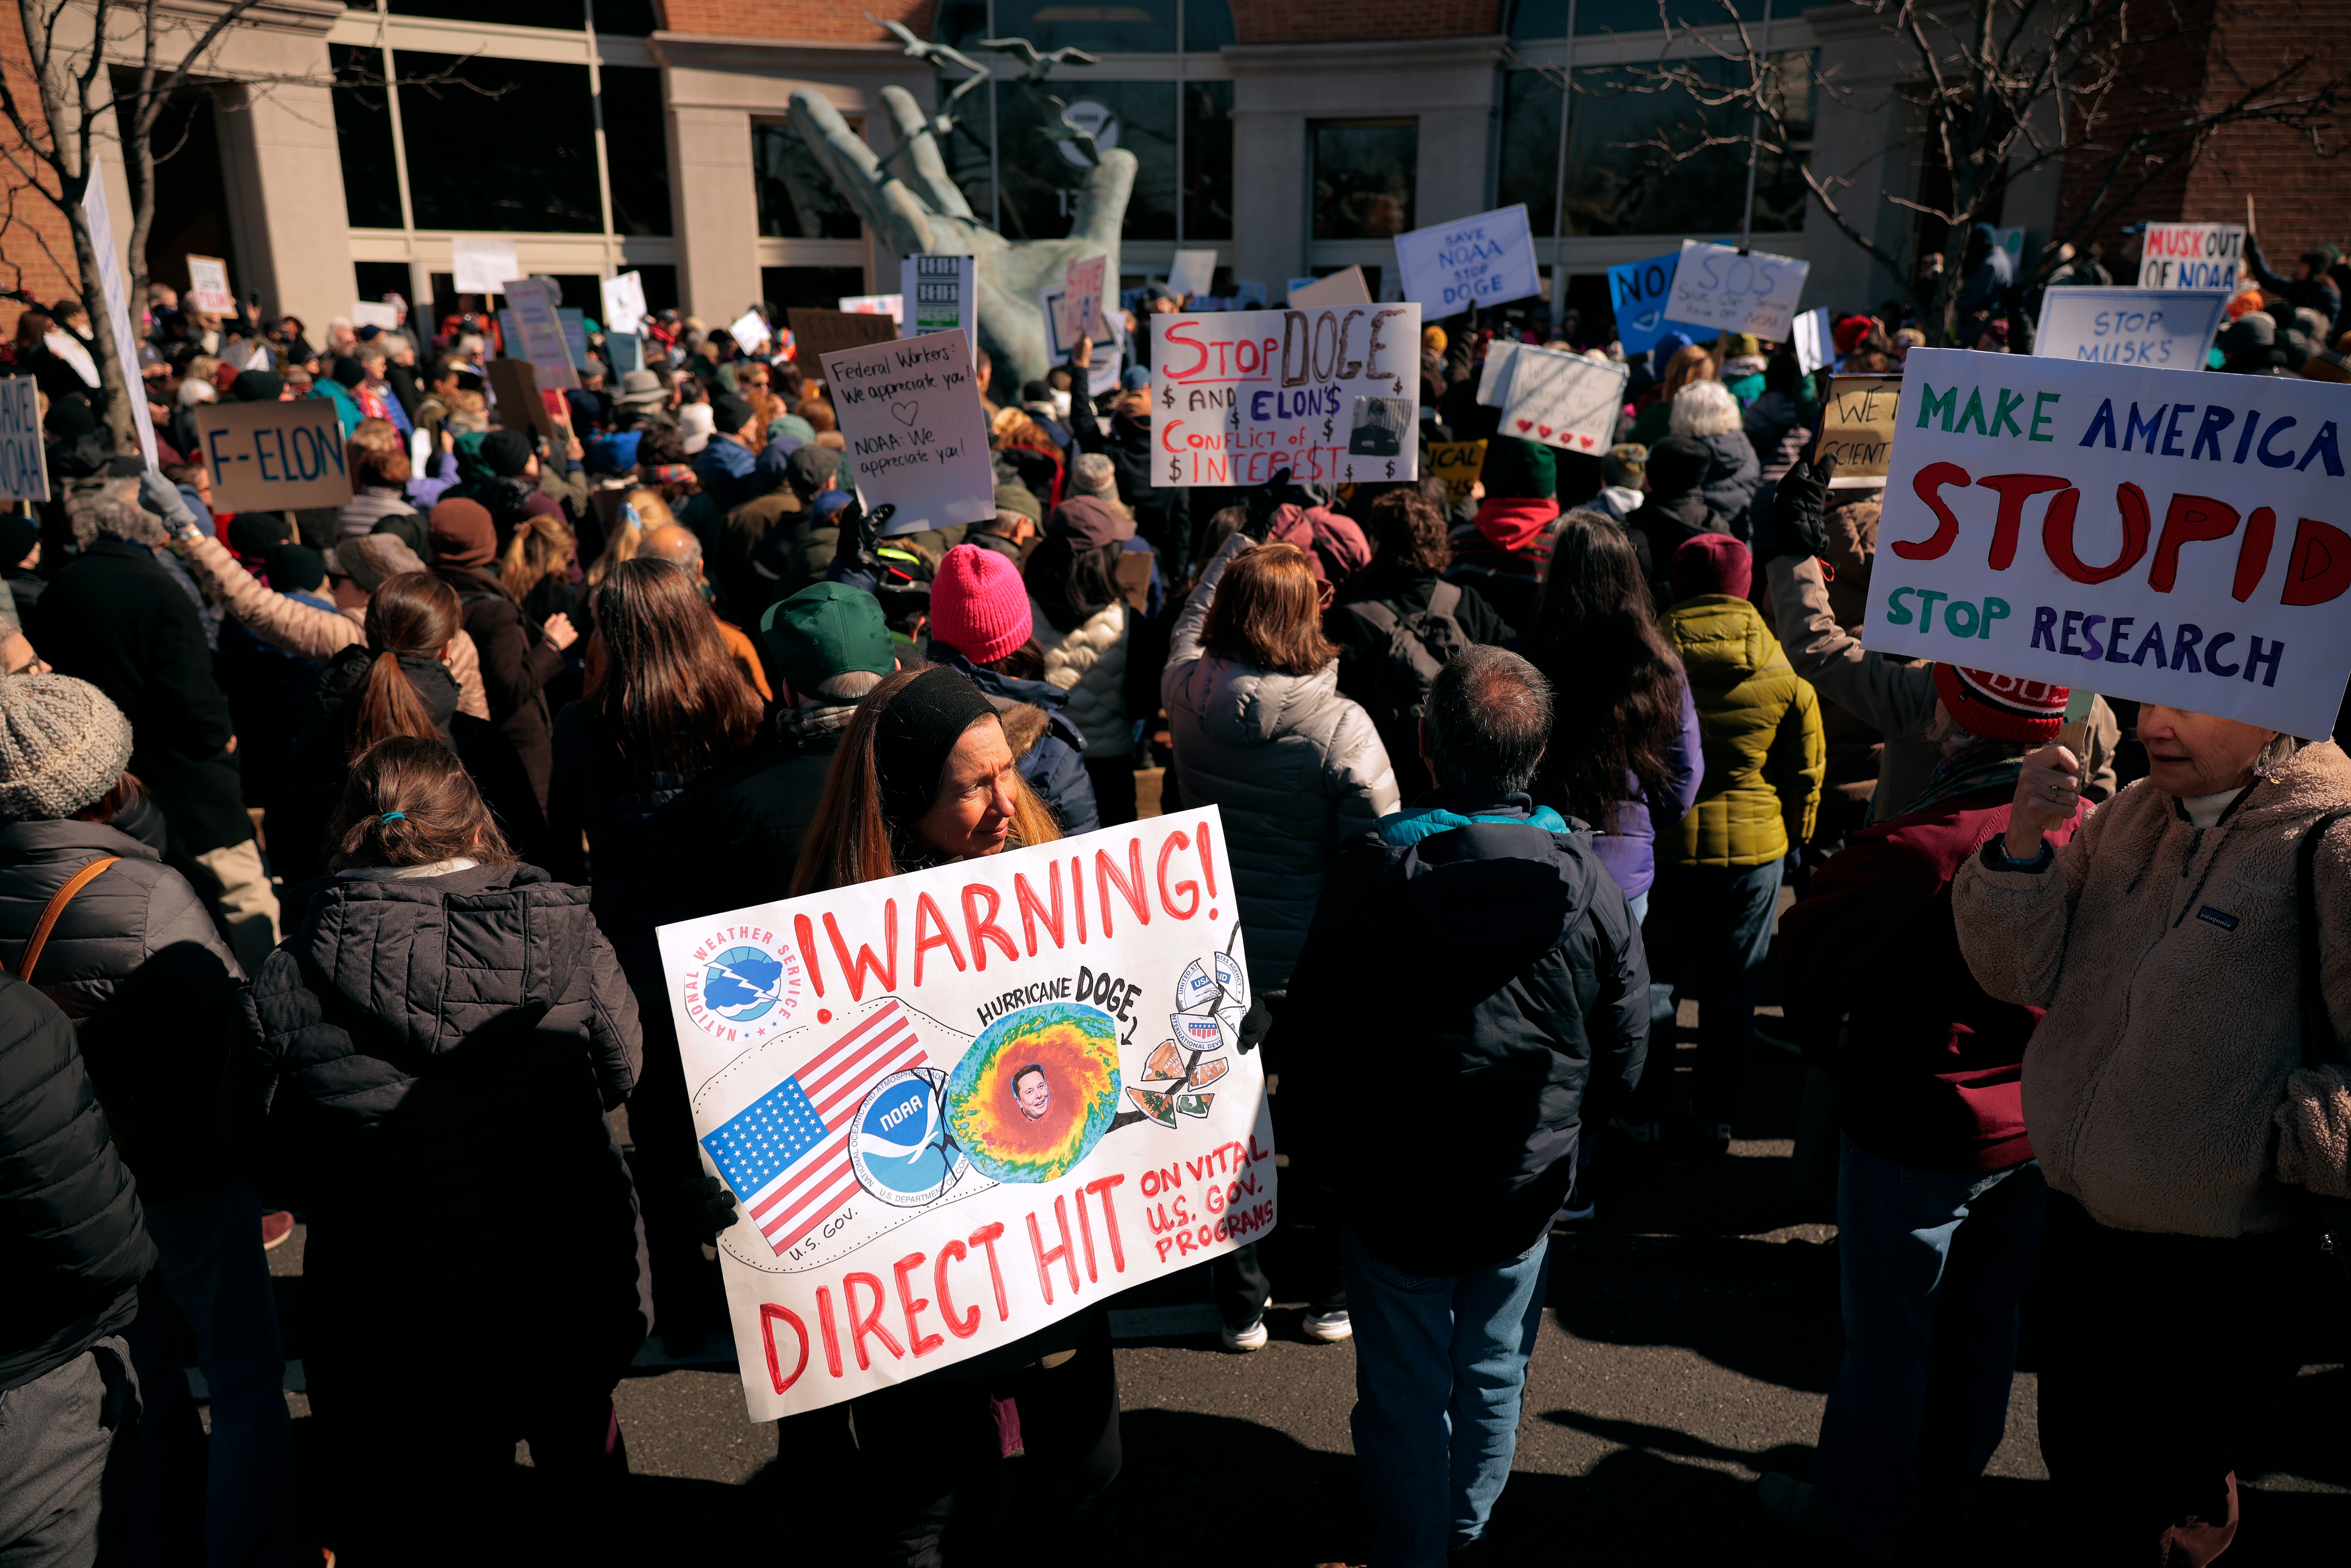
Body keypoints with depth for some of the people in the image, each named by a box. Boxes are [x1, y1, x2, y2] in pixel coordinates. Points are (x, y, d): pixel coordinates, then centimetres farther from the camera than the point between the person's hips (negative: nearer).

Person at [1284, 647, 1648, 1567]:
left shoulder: (1373, 877, -22)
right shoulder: (1589, 883, -14)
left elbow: (1320, 1051, -17)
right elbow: (1622, 1056, -4)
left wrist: (1341, 1156, 3)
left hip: (1400, 1193, -3)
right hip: (1529, 1189, 3)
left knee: (1406, 1398, 16)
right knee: (1494, 1381, 24)